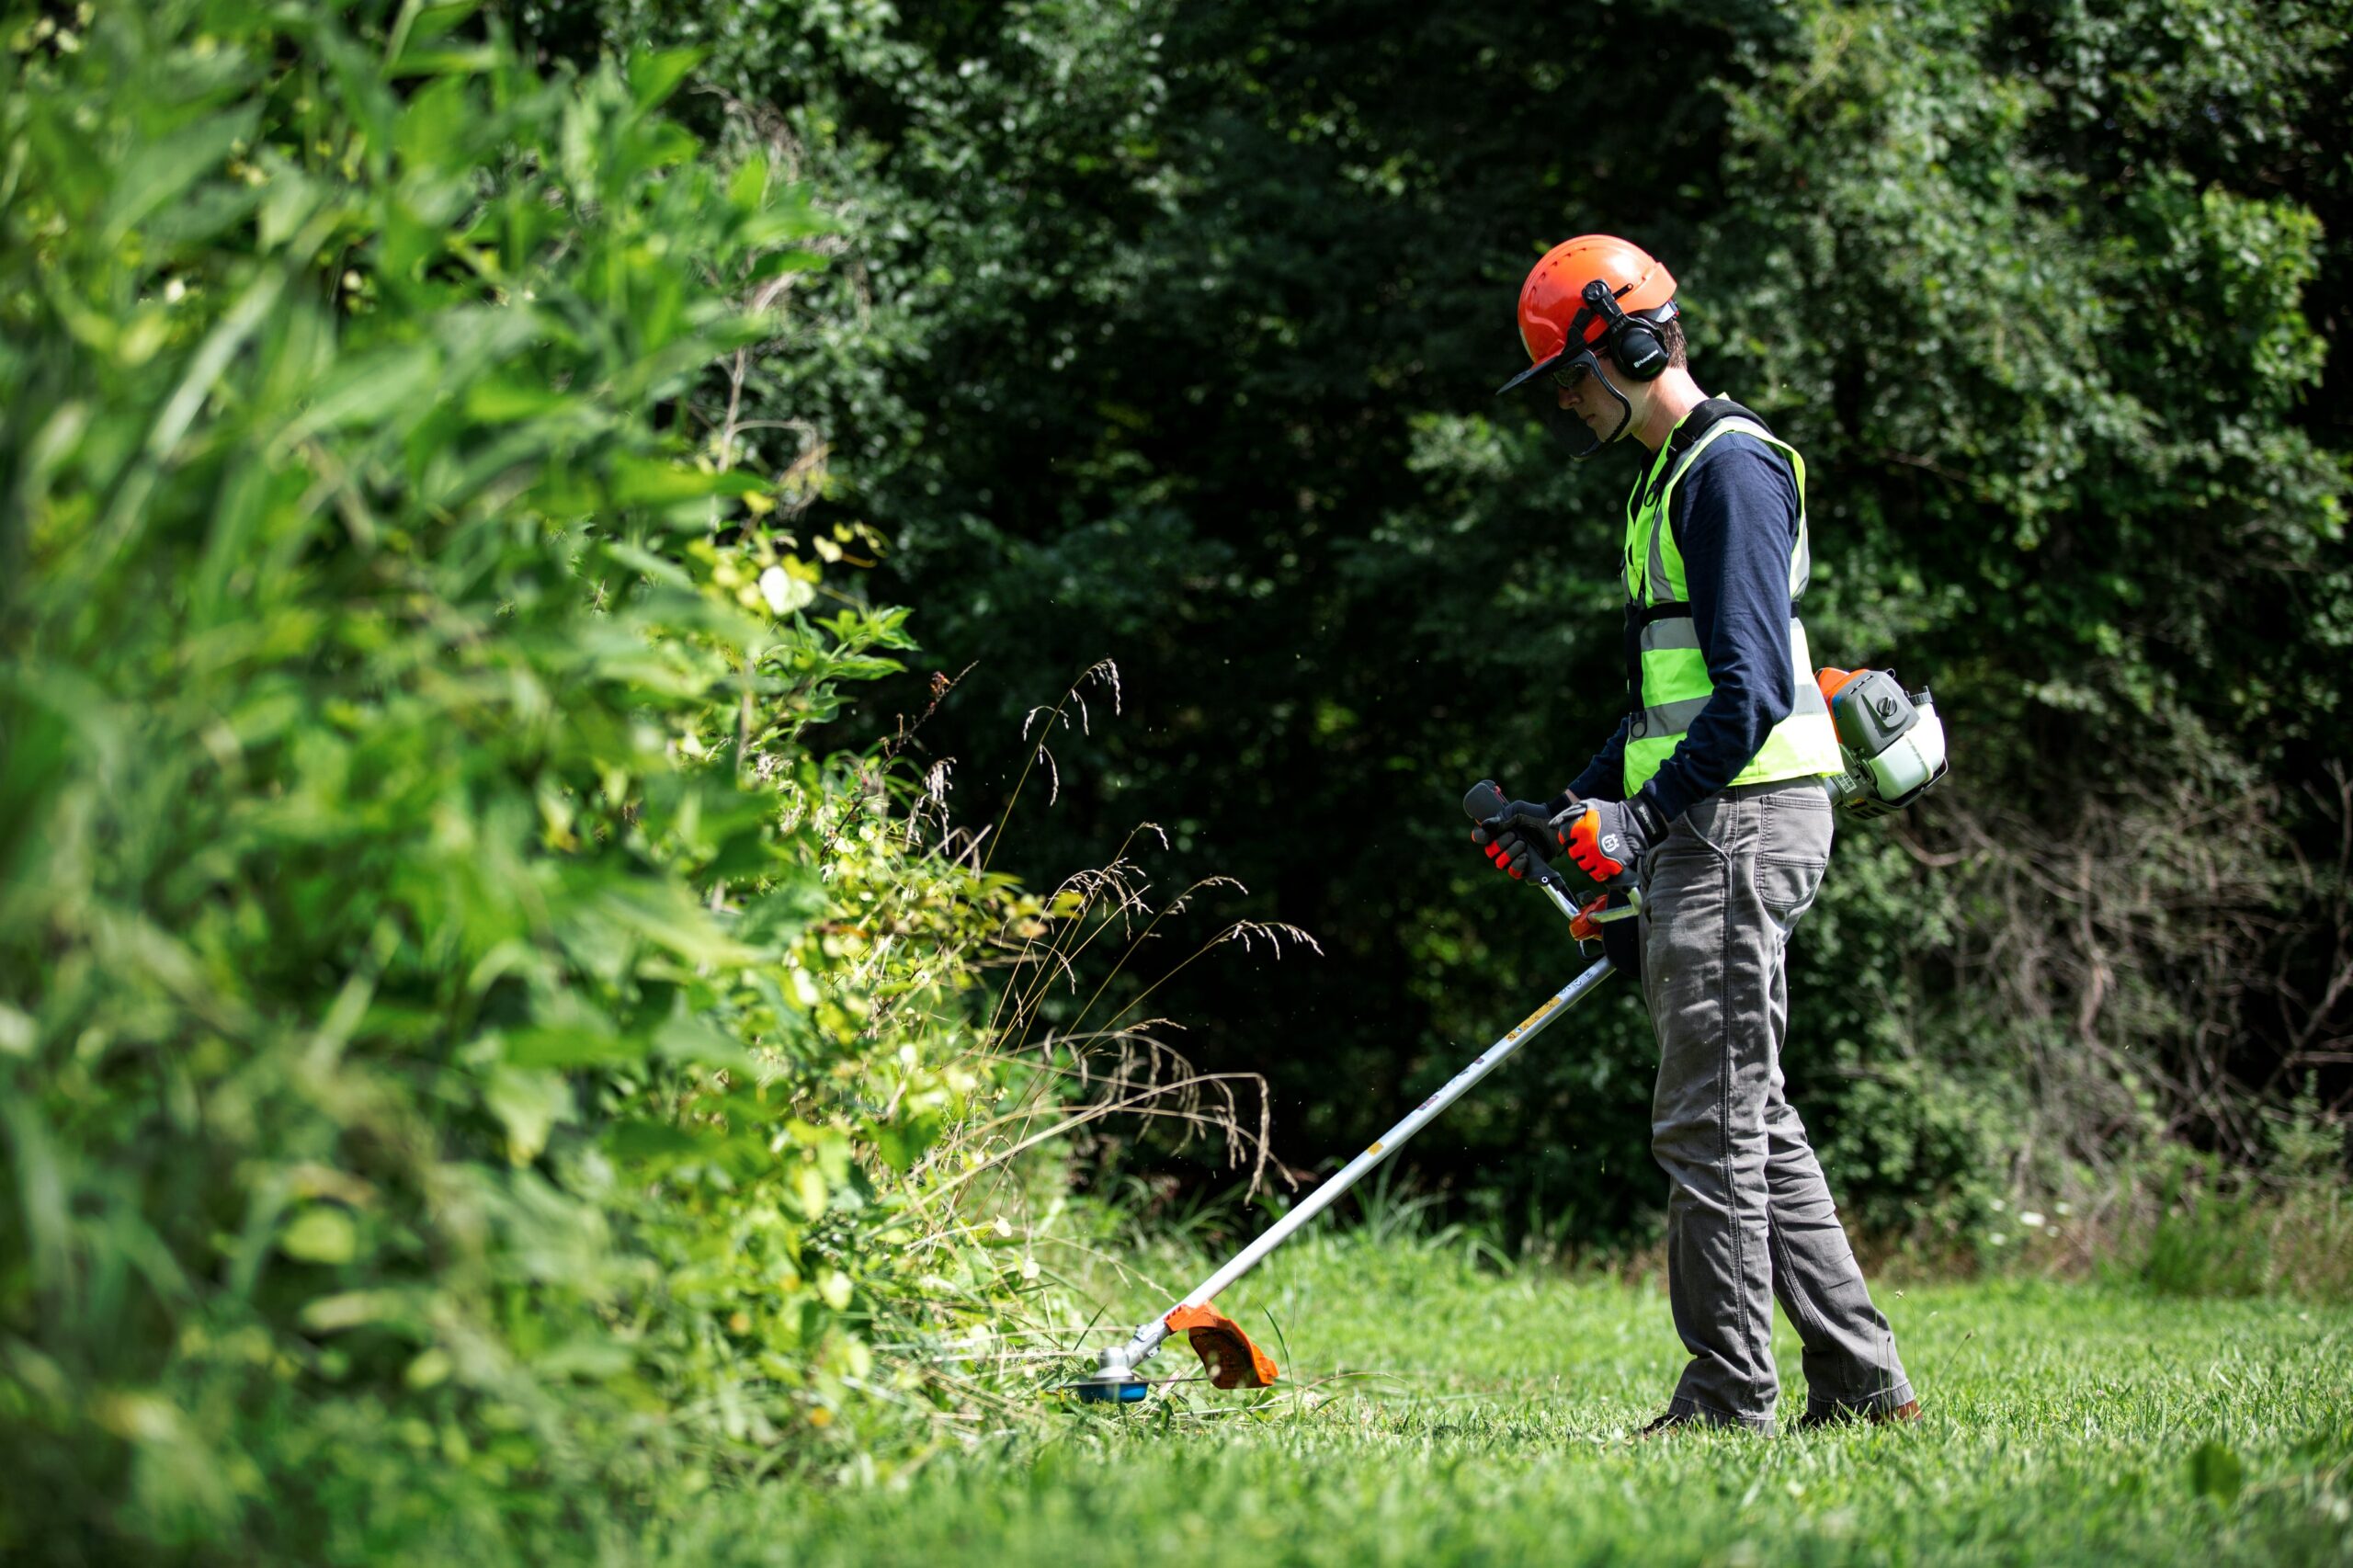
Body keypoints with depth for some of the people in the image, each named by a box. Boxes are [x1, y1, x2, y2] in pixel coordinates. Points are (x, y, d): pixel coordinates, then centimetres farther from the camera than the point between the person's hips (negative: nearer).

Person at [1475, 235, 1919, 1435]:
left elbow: (1750, 688, -20)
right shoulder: (1668, 477, 21)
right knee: (1750, 1115, 11)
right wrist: (1568, 812, 21)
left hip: (1742, 821, -10)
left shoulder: (1733, 467, -11)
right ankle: (1861, 1382, 15)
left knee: (1711, 1120, -7)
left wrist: (1644, 816, -25)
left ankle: (1730, 1399, -2)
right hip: (1702, 829, 10)